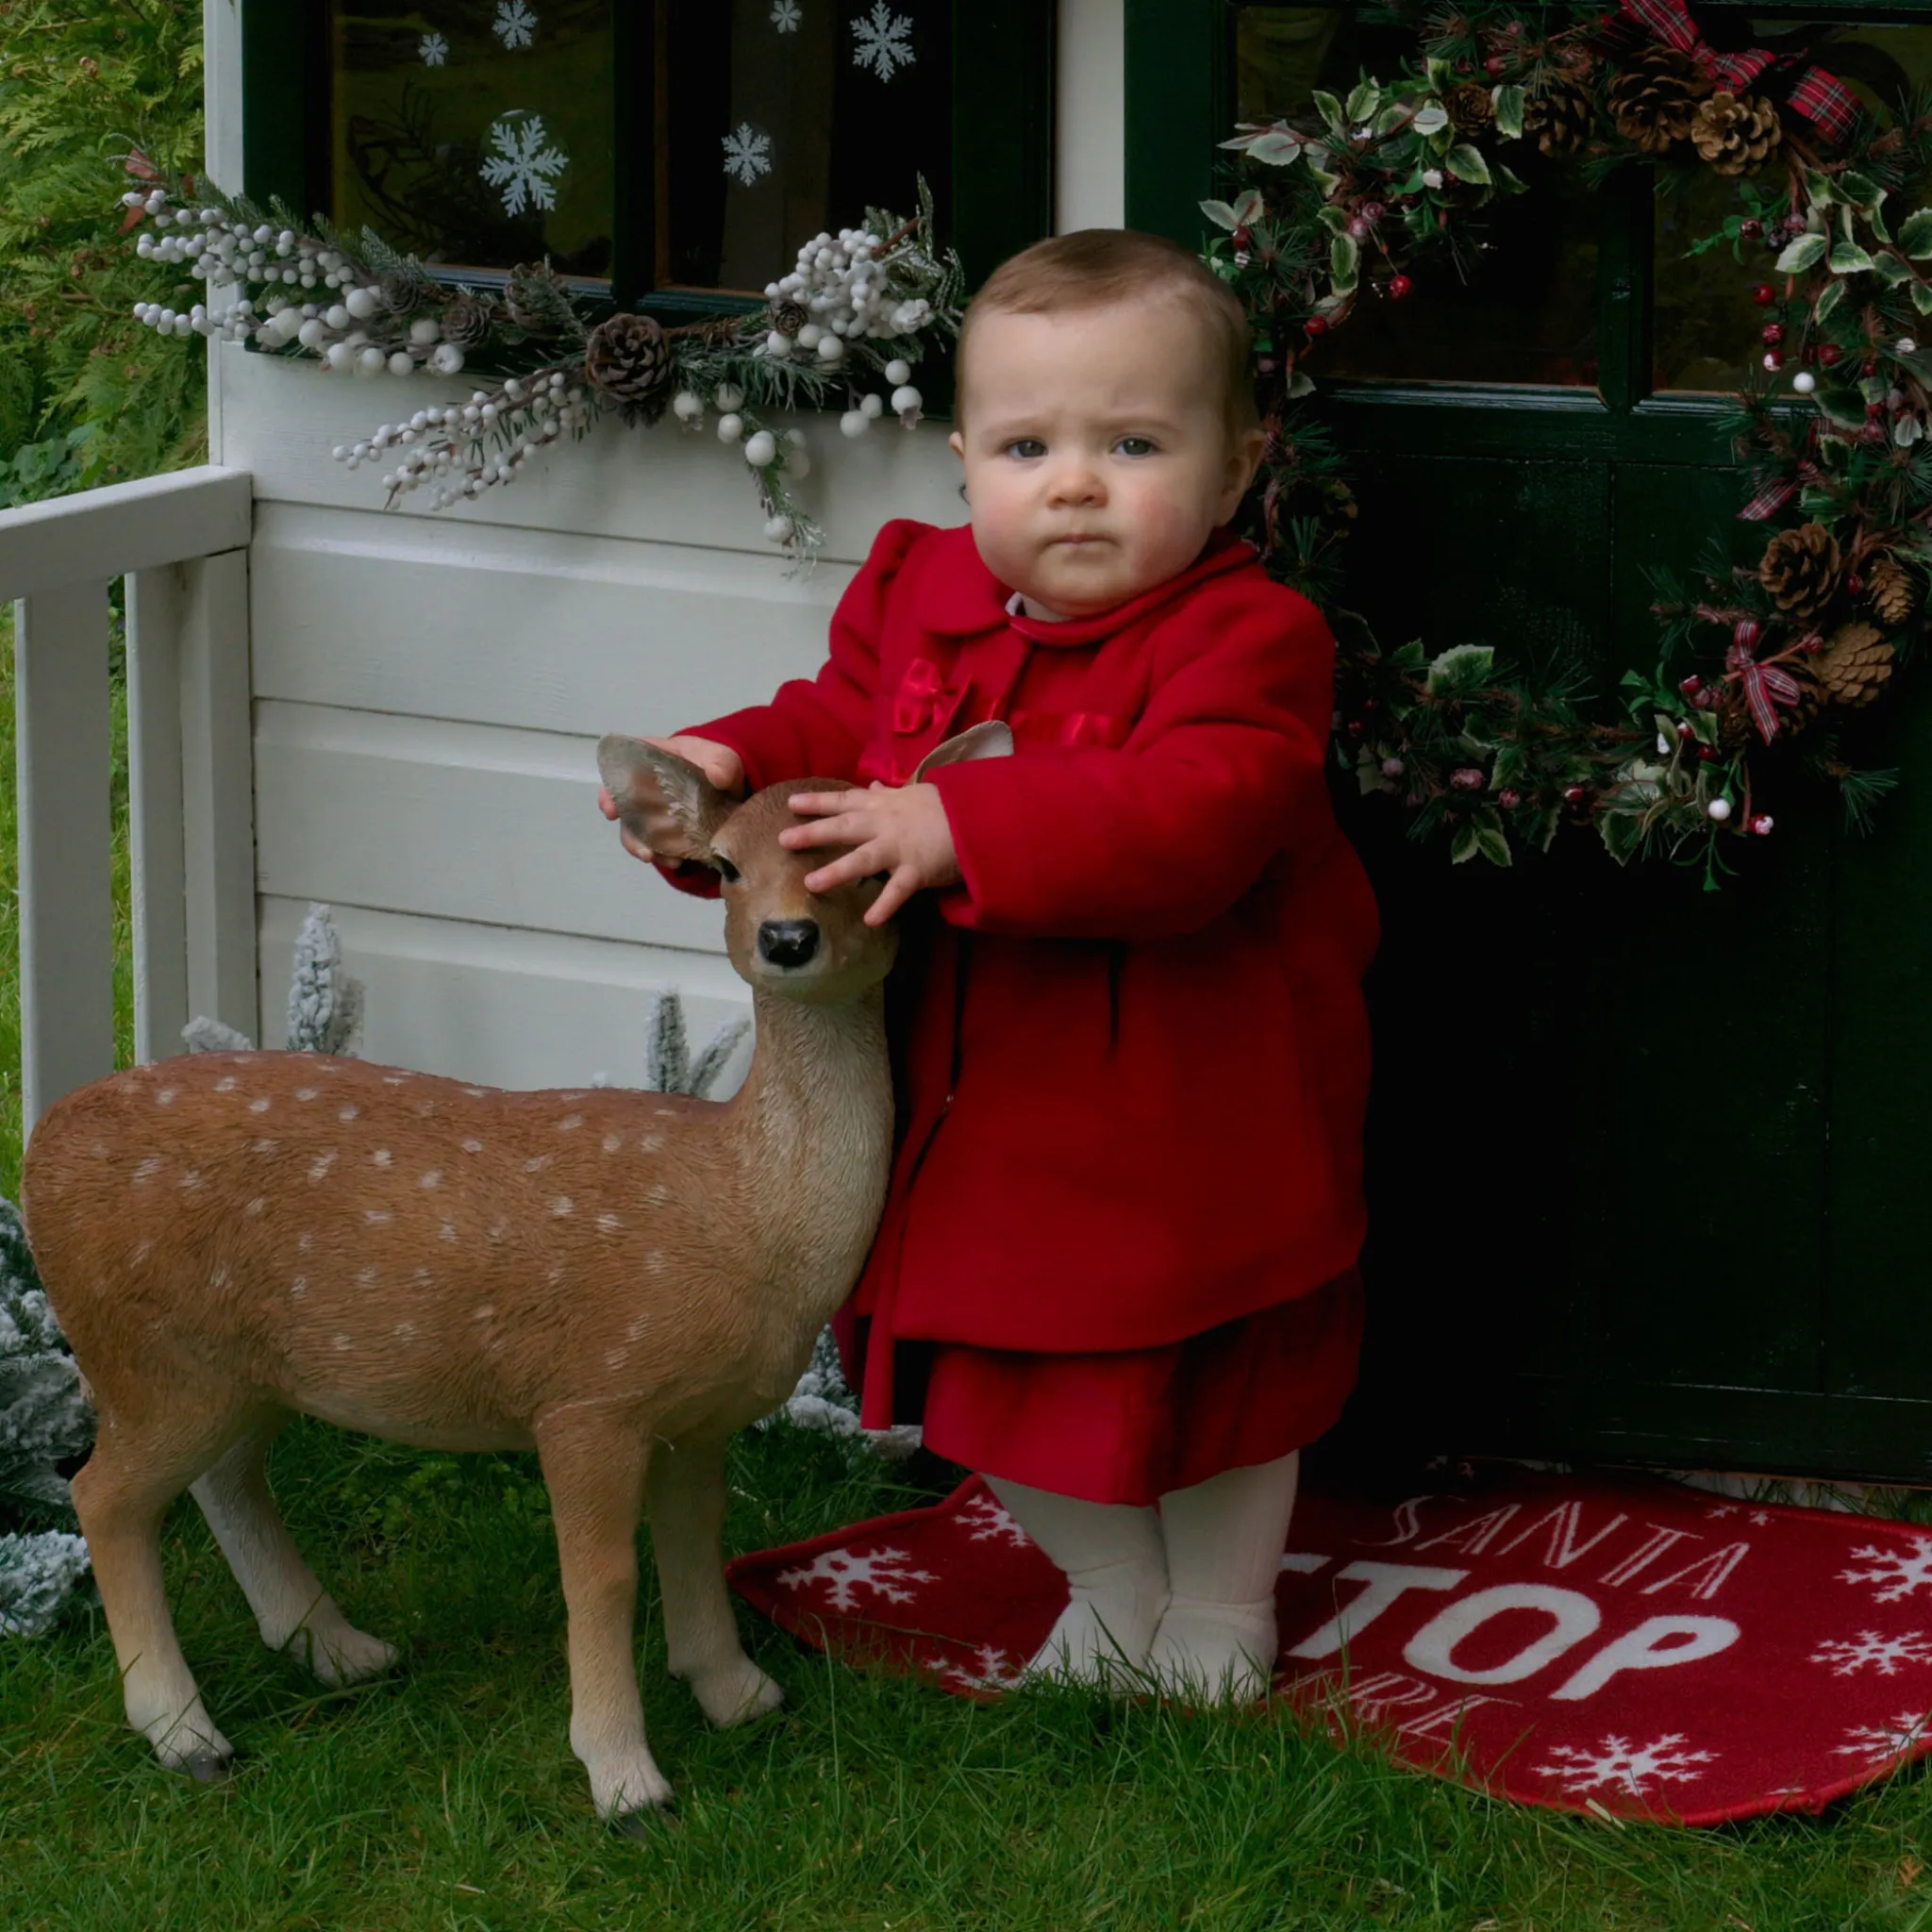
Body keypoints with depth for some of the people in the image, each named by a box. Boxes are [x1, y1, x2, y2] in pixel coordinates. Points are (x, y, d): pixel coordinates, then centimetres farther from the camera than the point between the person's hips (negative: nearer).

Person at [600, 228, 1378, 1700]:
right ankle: (1114, 1596, 43)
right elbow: (840, 727, 9)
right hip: (982, 1108, 6)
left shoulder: (1246, 639, -22)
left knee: (1208, 1379, 15)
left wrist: (957, 830, -41)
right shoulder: (921, 598, -1)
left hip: (1188, 1131, -6)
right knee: (1002, 1366, 19)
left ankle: (1224, 1610, 40)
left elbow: (1192, 815, -35)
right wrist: (731, 769, -14)